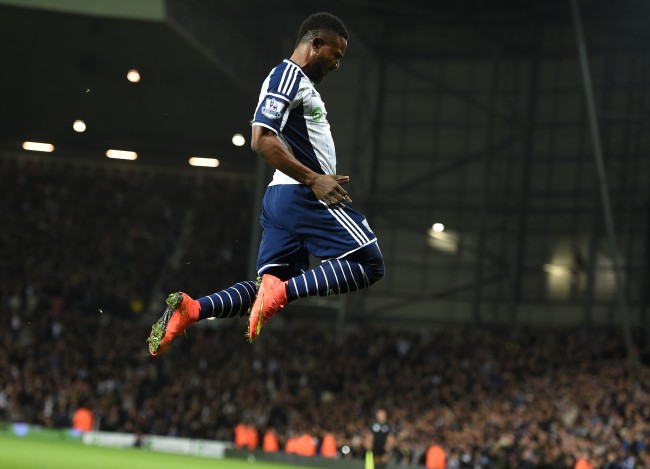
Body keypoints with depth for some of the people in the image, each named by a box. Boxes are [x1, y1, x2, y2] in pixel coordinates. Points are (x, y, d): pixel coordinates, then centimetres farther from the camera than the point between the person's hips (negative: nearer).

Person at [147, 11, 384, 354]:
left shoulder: (296, 80, 23)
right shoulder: (289, 75, -8)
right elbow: (262, 140, -20)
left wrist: (324, 179, 23)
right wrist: (314, 179, -22)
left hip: (280, 197, 10)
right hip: (306, 195, -10)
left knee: (271, 288, 7)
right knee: (369, 265, -9)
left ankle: (189, 309, -8)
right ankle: (283, 290, -21)